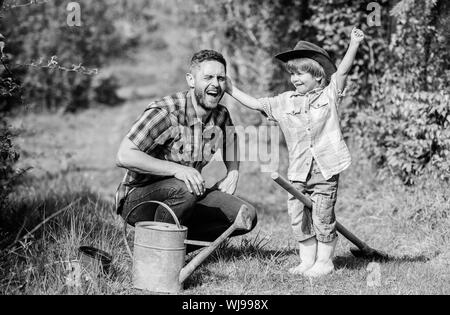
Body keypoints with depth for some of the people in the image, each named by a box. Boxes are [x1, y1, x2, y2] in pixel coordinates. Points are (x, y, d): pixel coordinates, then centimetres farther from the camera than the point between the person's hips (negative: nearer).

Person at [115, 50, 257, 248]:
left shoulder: (221, 116, 1)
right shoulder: (165, 113, -21)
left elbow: (231, 146, 24)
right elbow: (124, 157, -29)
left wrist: (233, 173, 2)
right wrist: (176, 169, -36)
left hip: (189, 196, 7)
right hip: (138, 198, -7)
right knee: (183, 189, -38)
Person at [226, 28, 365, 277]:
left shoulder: (329, 95, 3)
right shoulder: (285, 102, 11)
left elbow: (342, 71, -8)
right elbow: (255, 104, 15)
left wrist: (354, 45, -20)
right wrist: (231, 90, 13)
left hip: (326, 168, -4)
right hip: (298, 172, 4)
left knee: (323, 216, -1)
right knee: (299, 217, 6)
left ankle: (324, 261, 13)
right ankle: (307, 261, 18)